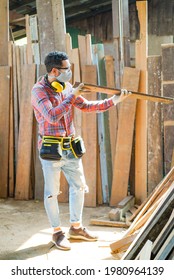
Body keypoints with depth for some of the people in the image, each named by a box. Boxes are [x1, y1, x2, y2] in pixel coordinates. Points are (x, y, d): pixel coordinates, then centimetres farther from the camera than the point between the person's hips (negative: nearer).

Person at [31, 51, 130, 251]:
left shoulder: (66, 87, 7)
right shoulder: (39, 90, -14)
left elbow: (86, 106, 10)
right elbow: (52, 116, -26)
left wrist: (114, 100, 5)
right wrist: (72, 96, -22)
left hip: (70, 148, 7)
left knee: (79, 186, 13)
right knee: (52, 192, 4)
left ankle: (76, 228, 29)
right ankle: (57, 233, 19)